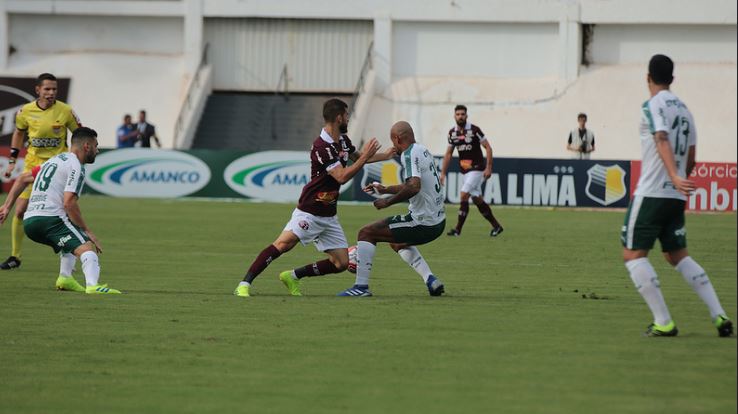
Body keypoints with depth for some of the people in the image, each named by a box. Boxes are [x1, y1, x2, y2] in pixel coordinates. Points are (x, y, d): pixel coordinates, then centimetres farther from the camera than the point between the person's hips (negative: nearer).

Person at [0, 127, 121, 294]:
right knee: (87, 247, -20)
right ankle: (93, 285, -45)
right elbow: (69, 203, -16)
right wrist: (87, 231, -11)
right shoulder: (76, 167, -4)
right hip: (50, 218, -9)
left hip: (29, 222, 9)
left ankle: (65, 277, 14)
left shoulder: (55, 160, 25)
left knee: (73, 239, 32)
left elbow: (22, 179, 28)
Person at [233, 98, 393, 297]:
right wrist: (365, 157, -19)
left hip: (329, 215, 8)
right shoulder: (322, 146, -20)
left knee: (341, 263, 1)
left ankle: (292, 277, 13)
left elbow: (357, 157, 31)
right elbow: (342, 176, -25)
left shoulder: (343, 140, 8)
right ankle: (244, 285, -23)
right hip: (309, 211, -8)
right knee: (283, 244, -26)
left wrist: (386, 155, 32)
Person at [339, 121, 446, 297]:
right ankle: (431, 281, 22)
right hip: (438, 222, 9)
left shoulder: (410, 155, -14)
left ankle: (361, 286, -6)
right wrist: (385, 189, 38)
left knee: (366, 233, -2)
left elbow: (413, 187, -30)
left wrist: (387, 202, -19)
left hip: (423, 223, -9)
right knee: (397, 242, 35)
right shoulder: (423, 151, 16)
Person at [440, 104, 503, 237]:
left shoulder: (474, 130, -12)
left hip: (477, 169, -7)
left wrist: (488, 168, -15)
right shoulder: (452, 133, 5)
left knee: (464, 195, -14)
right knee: (477, 199, 8)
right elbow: (448, 154, 14)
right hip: (465, 170, 7)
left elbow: (488, 148, -9)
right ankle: (496, 226, 20)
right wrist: (443, 173, 11)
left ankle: (458, 229, -9)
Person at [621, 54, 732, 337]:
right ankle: (719, 317, 2)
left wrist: (675, 177, -34)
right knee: (677, 256, 15)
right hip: (676, 197, 8)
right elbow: (690, 159, 17)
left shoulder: (652, 105, -8)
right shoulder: (684, 109, 16)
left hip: (651, 193, -7)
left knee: (633, 254, -1)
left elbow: (663, 142, -23)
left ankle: (663, 323, -8)